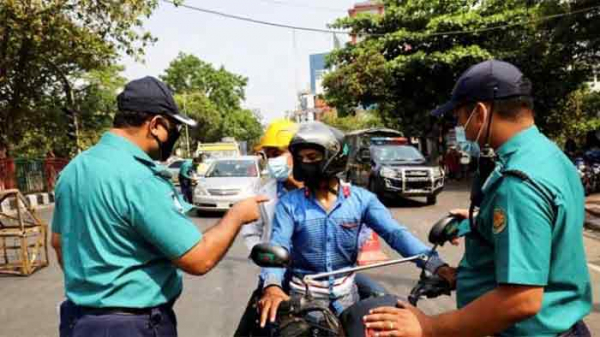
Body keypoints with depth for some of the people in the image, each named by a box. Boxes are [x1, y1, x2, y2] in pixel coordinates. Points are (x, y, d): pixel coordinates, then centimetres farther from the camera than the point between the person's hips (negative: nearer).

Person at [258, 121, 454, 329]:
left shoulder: (361, 199, -8)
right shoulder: (289, 203, -11)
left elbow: (395, 233, -17)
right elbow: (278, 246, -21)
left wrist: (437, 266, -31)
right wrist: (272, 286, -43)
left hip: (345, 290, 2)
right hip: (304, 292, -1)